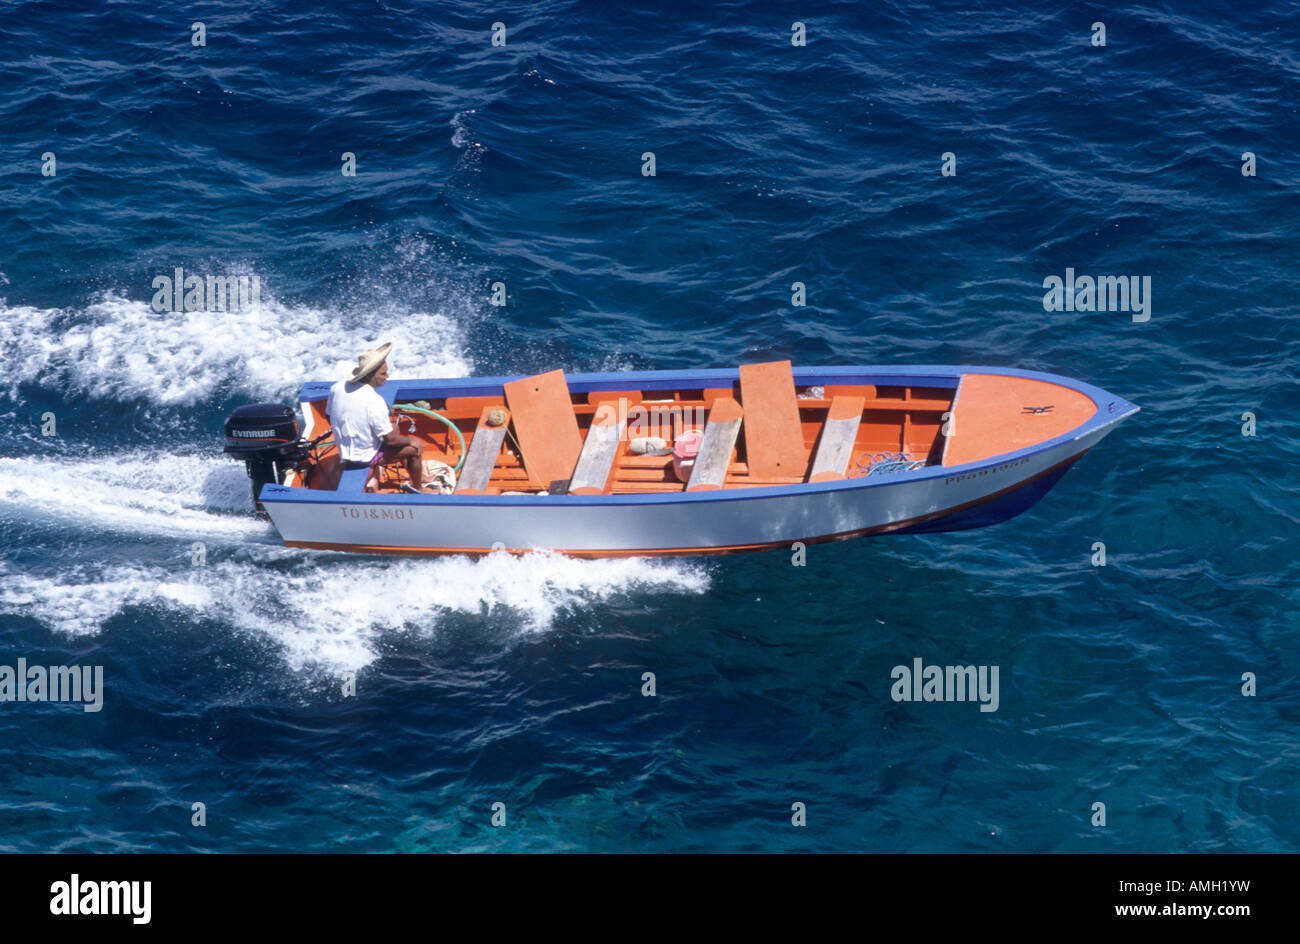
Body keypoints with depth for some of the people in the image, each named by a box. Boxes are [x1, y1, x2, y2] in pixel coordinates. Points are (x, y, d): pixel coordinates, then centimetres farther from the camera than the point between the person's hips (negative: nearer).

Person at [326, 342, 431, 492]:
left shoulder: (337, 388, -12)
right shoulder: (375, 402, -32)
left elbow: (330, 416, 5)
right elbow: (391, 439, -22)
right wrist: (409, 440, -2)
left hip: (344, 450, 8)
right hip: (366, 456, -8)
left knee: (393, 428, 28)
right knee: (415, 447, 6)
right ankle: (418, 489, 28)